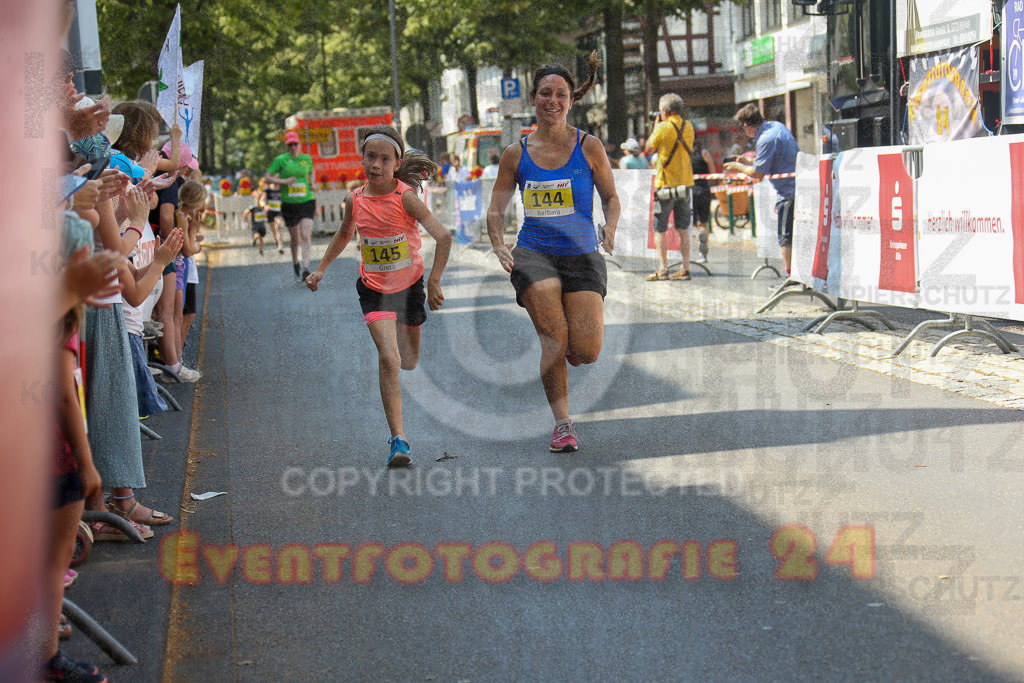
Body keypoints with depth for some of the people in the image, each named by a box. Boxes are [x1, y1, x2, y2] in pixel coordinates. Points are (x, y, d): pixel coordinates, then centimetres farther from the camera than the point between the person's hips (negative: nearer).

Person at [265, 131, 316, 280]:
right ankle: (295, 263, 37)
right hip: (289, 204, 0)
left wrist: (311, 184, 9)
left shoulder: (307, 159, 7)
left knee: (306, 236, -16)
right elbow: (267, 177, -2)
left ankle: (305, 268, -22)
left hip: (307, 202, 1)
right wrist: (283, 181, -16)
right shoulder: (280, 160, -2)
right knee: (295, 239, 10)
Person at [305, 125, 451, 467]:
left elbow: (443, 237, -24)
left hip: (409, 285, -1)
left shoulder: (405, 197, -19)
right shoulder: (355, 200, -7)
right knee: (388, 359, -18)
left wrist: (434, 283, -27)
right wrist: (321, 268, 15)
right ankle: (398, 439, -16)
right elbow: (344, 234, 15)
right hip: (374, 289, 1)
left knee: (408, 362, 16)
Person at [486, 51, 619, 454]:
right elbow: (496, 210, 10)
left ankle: (568, 346, 27)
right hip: (533, 254, 0)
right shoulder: (516, 154, 5)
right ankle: (562, 425, -4)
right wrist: (499, 246, -8)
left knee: (587, 352, -11)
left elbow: (610, 196, 12)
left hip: (582, 255, 0)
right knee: (554, 340, -18)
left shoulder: (589, 147, 2)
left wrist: (610, 229, -8)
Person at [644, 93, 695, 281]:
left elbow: (649, 150, 0)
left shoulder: (663, 128, -12)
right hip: (685, 183, 5)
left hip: (666, 184, -5)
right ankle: (685, 268, 8)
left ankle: (662, 269, -4)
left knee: (660, 230, 0)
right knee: (683, 228, 10)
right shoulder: (688, 127, 5)